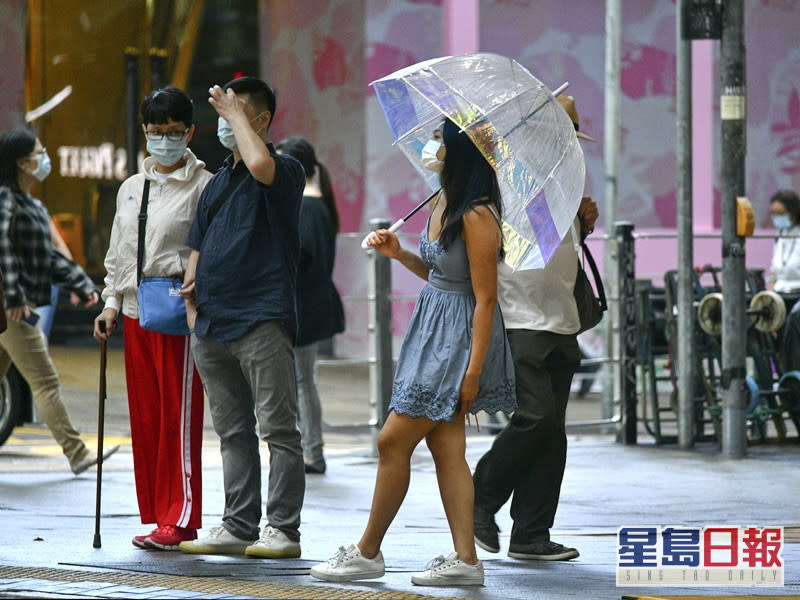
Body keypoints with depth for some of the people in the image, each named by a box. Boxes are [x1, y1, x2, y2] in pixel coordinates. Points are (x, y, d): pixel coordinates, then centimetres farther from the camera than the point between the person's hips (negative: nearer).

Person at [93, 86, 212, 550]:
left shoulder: (203, 186, -3)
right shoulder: (131, 188, 17)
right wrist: (112, 302, 13)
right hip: (136, 311, 6)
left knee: (179, 415, -8)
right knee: (144, 416, 6)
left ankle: (180, 519, -5)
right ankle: (155, 516, 12)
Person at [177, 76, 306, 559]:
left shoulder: (286, 171, -3)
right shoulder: (217, 183, 21)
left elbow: (260, 165, -28)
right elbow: (198, 250, 23)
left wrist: (235, 111, -14)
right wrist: (193, 308, 10)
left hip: (262, 320, -8)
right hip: (213, 325, 8)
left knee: (278, 428, -6)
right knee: (233, 431, 10)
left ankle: (283, 529, -5)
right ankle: (238, 527, 13)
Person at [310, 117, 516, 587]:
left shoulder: (477, 217, -19)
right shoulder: (444, 204, 9)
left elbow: (486, 297, -19)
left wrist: (474, 370, -21)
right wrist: (398, 253, 7)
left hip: (459, 339, -9)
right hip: (435, 333, 9)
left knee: (394, 441, -3)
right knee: (447, 448, 6)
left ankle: (368, 552, 8)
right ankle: (465, 558, 6)